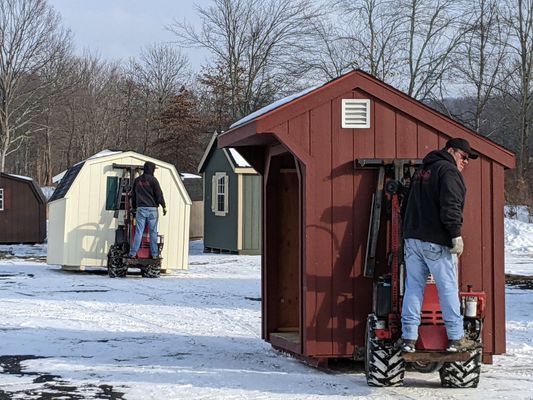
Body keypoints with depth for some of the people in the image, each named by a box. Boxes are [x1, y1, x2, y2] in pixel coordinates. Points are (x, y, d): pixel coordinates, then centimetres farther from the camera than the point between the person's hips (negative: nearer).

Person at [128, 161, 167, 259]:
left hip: (140, 208, 3)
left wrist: (134, 207, 26)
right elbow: (159, 194, -6)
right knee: (153, 232, 3)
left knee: (139, 231, 2)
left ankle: (133, 253, -3)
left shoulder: (137, 180, 9)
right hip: (152, 208, -3)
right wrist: (164, 206, 2)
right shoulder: (152, 180, -6)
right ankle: (154, 254, 6)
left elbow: (133, 195, 16)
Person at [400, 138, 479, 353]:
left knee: (413, 288, 7)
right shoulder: (448, 170, -8)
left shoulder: (422, 170, 21)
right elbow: (450, 206, -19)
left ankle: (408, 338, 6)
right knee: (448, 289, 0)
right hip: (437, 242, -8)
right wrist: (456, 235, -18)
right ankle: (456, 339, 5)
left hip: (412, 238, 8)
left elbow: (407, 206, 24)